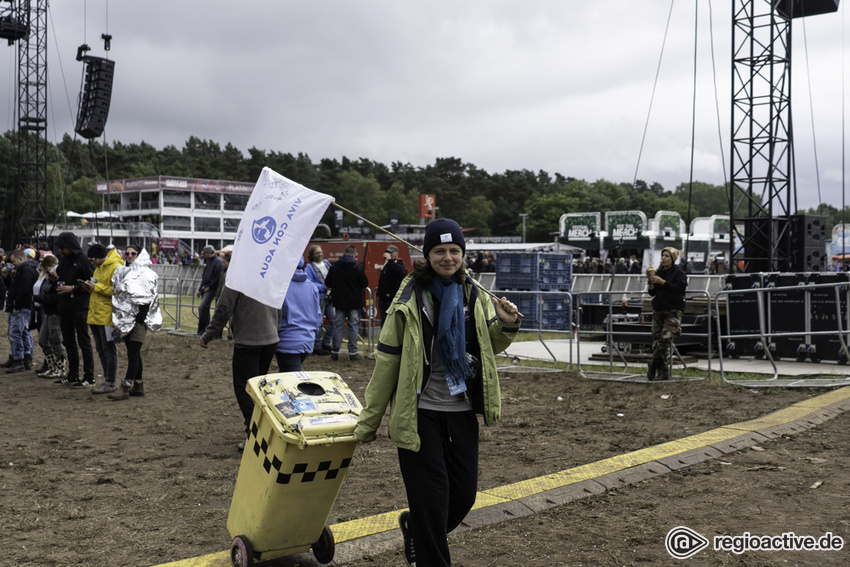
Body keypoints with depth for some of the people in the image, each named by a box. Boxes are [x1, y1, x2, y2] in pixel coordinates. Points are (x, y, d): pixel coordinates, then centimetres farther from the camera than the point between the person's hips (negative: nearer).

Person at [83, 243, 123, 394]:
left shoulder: (115, 267, -12)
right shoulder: (99, 268, 18)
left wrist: (97, 287, -18)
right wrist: (90, 288, 5)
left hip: (107, 316, -10)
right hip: (94, 316, 10)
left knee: (109, 350, -4)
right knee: (101, 350, 13)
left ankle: (110, 383, 1)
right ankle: (108, 379, 22)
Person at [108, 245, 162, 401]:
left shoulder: (145, 274, -7)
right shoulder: (121, 273, 16)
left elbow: (146, 300, -12)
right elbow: (118, 296, 20)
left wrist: (140, 318, -18)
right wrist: (117, 321, 17)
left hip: (138, 319, -8)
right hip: (125, 319, 8)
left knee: (133, 353, -9)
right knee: (134, 353, 11)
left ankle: (125, 388, -11)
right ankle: (138, 385, 18)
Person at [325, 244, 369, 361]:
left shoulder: (335, 266, -2)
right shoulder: (357, 267, -11)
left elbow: (327, 283, 2)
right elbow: (365, 284, -7)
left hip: (339, 301, 3)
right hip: (354, 302, -3)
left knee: (338, 325, 10)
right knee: (353, 326, 4)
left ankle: (335, 351, 12)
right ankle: (352, 352, 4)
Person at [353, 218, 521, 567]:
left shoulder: (474, 295, 5)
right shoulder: (409, 300, -8)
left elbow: (489, 348, 16)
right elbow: (386, 361, -7)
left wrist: (506, 326, -7)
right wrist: (369, 421, -5)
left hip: (462, 410, 5)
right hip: (421, 413, -4)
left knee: (464, 493, 11)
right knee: (431, 497, 0)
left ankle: (415, 529, 40)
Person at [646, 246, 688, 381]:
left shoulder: (679, 272, 0)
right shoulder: (658, 272, 15)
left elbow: (680, 288, -15)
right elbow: (652, 293, 14)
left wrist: (662, 282, -17)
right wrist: (650, 282, -4)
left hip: (673, 311, -5)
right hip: (658, 310, 5)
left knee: (666, 338, -20)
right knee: (656, 341, -3)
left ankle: (654, 365, -8)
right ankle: (663, 372, 2)